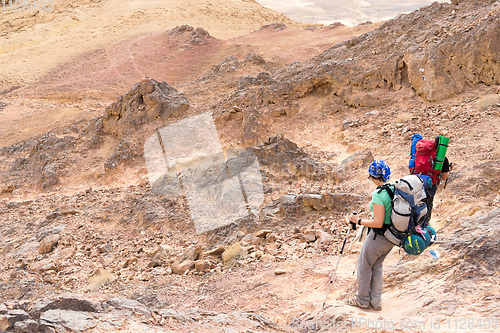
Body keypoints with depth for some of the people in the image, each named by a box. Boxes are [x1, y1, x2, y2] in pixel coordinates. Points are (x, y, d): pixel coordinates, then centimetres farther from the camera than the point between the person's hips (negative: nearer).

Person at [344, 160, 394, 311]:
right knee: (377, 266, 22)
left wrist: (358, 221, -15)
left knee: (364, 265, 11)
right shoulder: (395, 188, 1)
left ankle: (362, 300, 23)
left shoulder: (379, 195, -25)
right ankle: (376, 301, 24)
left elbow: (378, 223, -25)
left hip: (379, 236, -8)